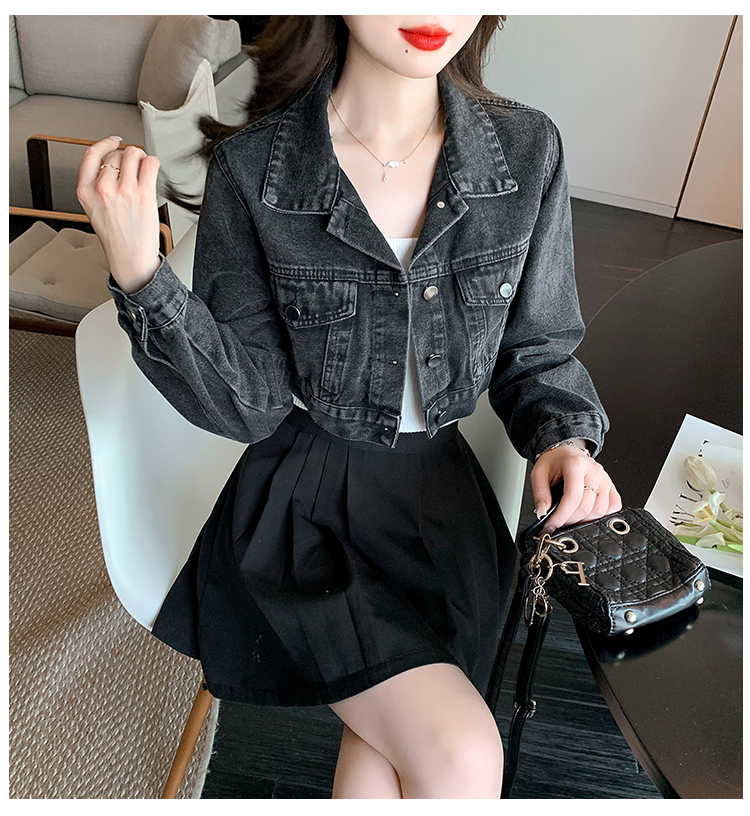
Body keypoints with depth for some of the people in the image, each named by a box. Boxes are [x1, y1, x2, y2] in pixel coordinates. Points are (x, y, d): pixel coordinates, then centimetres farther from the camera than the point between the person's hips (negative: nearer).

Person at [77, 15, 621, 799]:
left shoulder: (527, 149, -5)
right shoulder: (250, 167, -11)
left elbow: (537, 353, 6)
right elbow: (250, 403, -10)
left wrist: (563, 438, -14)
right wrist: (139, 273, -22)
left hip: (442, 498, 3)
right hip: (303, 505, -2)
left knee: (382, 766, -10)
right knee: (462, 758, -14)